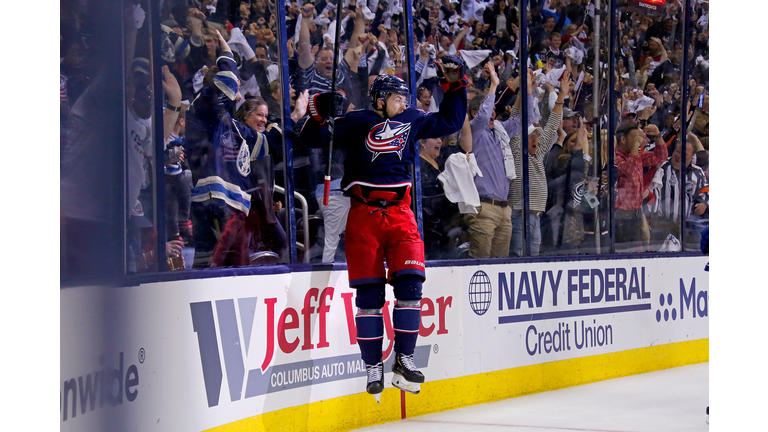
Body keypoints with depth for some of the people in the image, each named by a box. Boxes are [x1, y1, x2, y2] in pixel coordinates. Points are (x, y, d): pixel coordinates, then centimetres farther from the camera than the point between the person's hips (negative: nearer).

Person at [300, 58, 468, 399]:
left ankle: (404, 359, 2)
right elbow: (314, 138, 0)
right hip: (363, 216, -3)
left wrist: (455, 86, 18)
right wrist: (319, 114, -18)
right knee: (369, 292, -3)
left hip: (400, 213, 3)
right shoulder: (357, 123, 2)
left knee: (410, 282, -9)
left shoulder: (412, 121, 15)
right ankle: (373, 367, 5)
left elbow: (449, 122, 25)